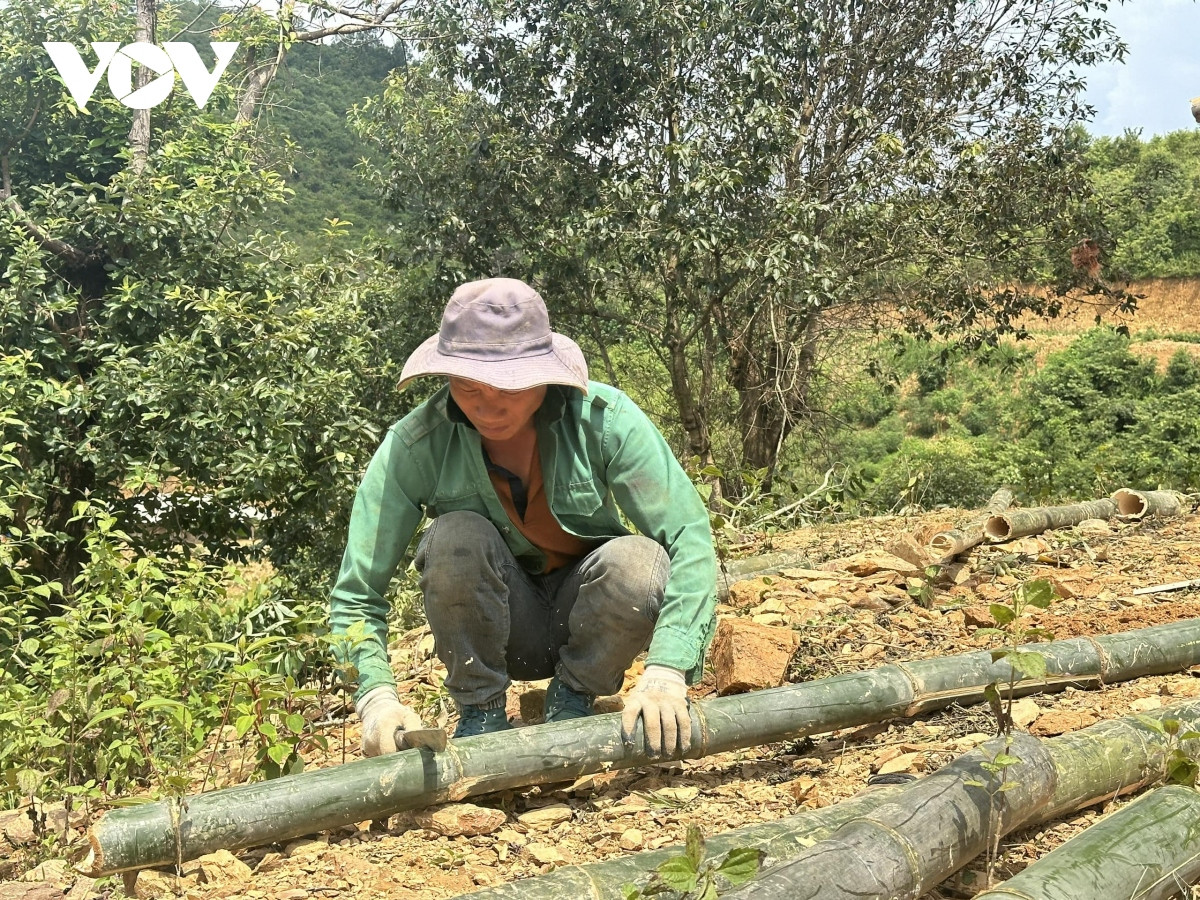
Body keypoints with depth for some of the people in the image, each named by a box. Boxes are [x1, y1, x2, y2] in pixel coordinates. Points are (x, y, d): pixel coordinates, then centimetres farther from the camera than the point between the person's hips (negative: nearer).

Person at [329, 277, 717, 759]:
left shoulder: (604, 418, -23)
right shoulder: (414, 444, -22)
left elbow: (689, 539, -26)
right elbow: (355, 595, -20)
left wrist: (665, 672, -38)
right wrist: (378, 696, -37)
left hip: (584, 620, 1)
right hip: (495, 632, 0)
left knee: (638, 561, -31)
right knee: (457, 537, -30)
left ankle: (573, 697, -3)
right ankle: (481, 713, -8)